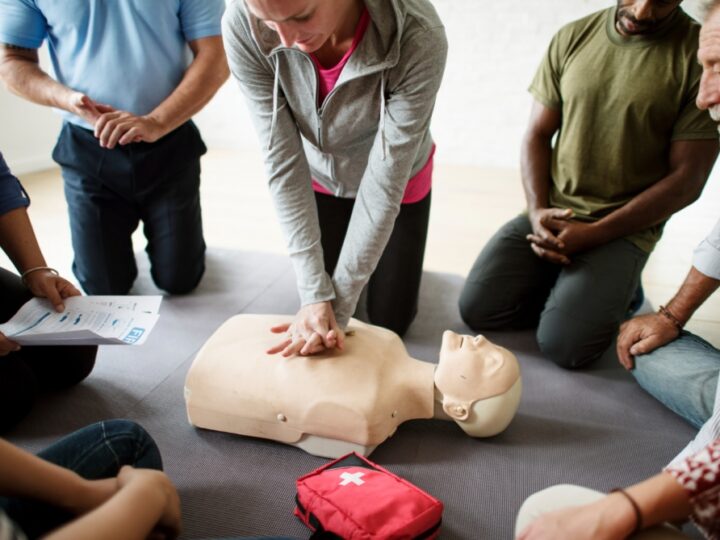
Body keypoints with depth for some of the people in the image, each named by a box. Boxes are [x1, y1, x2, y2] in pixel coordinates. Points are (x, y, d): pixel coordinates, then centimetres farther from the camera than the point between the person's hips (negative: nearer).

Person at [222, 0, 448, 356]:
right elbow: (283, 164, -27)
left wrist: (339, 305, -28)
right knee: (318, 309, 14)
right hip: (319, 179, 2)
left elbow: (385, 181, -31)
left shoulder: (418, 37, -37)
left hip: (396, 182, -1)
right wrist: (315, 294, -29)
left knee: (389, 321, 8)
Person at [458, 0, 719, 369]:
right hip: (551, 214, 4)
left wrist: (591, 235, -15)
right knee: (476, 308, -10)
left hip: (624, 228, -3)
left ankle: (616, 289, 11)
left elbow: (686, 180, -9)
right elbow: (537, 134, 7)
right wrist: (538, 211, -9)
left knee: (563, 345, -19)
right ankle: (570, 288, 14)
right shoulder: (573, 37, 4)